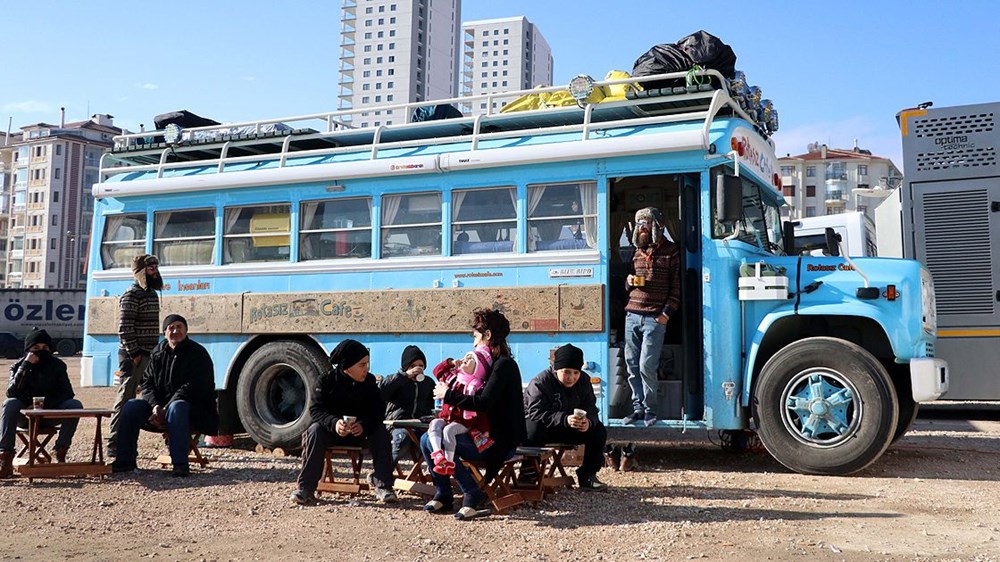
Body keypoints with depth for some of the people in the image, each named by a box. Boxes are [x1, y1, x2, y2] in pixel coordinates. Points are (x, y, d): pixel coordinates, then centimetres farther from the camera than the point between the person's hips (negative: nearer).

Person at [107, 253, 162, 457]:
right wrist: (134, 354, -19)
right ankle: (114, 444, -1)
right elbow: (124, 329, -17)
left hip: (148, 355, 9)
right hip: (134, 357, -9)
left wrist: (154, 353, 15)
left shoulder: (152, 293, 17)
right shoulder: (131, 296, -11)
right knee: (126, 399, -6)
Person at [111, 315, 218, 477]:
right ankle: (124, 461, -8)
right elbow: (147, 383, 6)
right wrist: (155, 406, -15)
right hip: (160, 405, 6)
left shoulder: (198, 354, -8)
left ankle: (180, 464, -40)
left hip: (195, 407, -6)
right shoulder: (158, 353, 11)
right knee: (131, 406, -13)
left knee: (177, 408, -38)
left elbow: (193, 388, -18)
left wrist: (165, 410, -24)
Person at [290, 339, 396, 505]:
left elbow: (378, 410, -12)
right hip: (331, 429, -1)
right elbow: (316, 409, -17)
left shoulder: (369, 381, -7)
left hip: (361, 430, 1)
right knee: (315, 430, -32)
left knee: (381, 432, -26)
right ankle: (305, 488, -31)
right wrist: (334, 423, -39)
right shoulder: (327, 380, -11)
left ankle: (383, 485, -25)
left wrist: (364, 425, -34)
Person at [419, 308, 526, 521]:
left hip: (500, 442, -10)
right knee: (426, 439, 2)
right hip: (487, 435, 10)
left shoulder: (505, 365, -14)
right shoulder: (494, 363, 17)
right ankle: (442, 496, 5)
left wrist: (448, 395, -15)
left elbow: (483, 403, -25)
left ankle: (474, 496, -15)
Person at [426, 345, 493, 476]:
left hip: (464, 421, -6)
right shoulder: (453, 376, 12)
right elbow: (437, 371, 24)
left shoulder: (478, 386, -8)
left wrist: (485, 429, -13)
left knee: (448, 430, -32)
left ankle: (449, 463, -29)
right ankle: (438, 454, -41)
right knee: (434, 425, -24)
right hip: (446, 416, 6)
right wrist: (450, 363, 9)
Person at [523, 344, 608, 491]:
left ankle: (587, 476, 1)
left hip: (569, 429, 6)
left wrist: (588, 421, -32)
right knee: (533, 431, -39)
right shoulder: (540, 382, -22)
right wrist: (565, 419, -44)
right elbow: (536, 413, -31)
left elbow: (591, 408, -6)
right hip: (542, 427, -5)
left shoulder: (584, 381, -3)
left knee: (599, 431, -12)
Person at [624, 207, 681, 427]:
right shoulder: (638, 252, 18)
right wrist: (629, 282, 5)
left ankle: (650, 410, 4)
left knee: (646, 366, -9)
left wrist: (666, 313, -11)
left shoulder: (671, 252, 0)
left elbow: (677, 286, -3)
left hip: (654, 318, -6)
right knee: (632, 365, 4)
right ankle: (638, 407, 13)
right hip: (632, 316, 6)